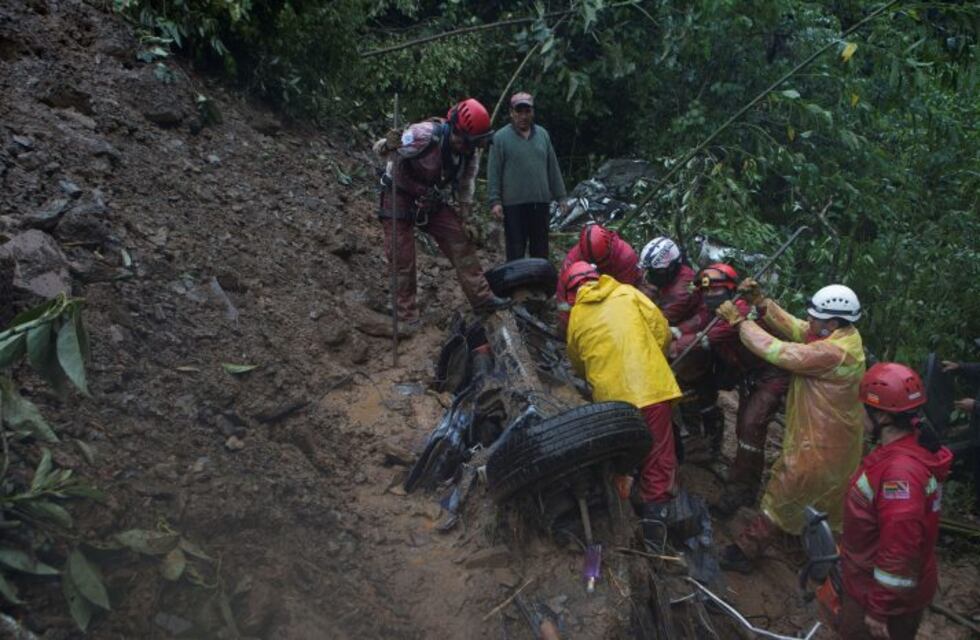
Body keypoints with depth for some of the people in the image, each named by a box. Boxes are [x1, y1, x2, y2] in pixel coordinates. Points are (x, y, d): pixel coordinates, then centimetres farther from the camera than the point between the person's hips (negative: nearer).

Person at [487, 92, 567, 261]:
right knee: (516, 250, 1)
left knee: (540, 249, 13)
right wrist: (495, 201, -12)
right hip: (513, 203, -4)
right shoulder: (501, 137, -3)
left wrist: (560, 196, 13)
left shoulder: (543, 134, 10)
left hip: (541, 202, 4)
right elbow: (493, 172, -5)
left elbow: (553, 168, 14)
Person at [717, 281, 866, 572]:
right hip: (837, 438, 9)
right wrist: (760, 302, -10)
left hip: (819, 446, -9)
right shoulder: (843, 335, -3)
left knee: (781, 498, 3)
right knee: (830, 501, 27)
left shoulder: (832, 352, -32)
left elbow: (777, 351, -31)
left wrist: (739, 320, -22)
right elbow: (793, 327, 0)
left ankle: (744, 551, 14)